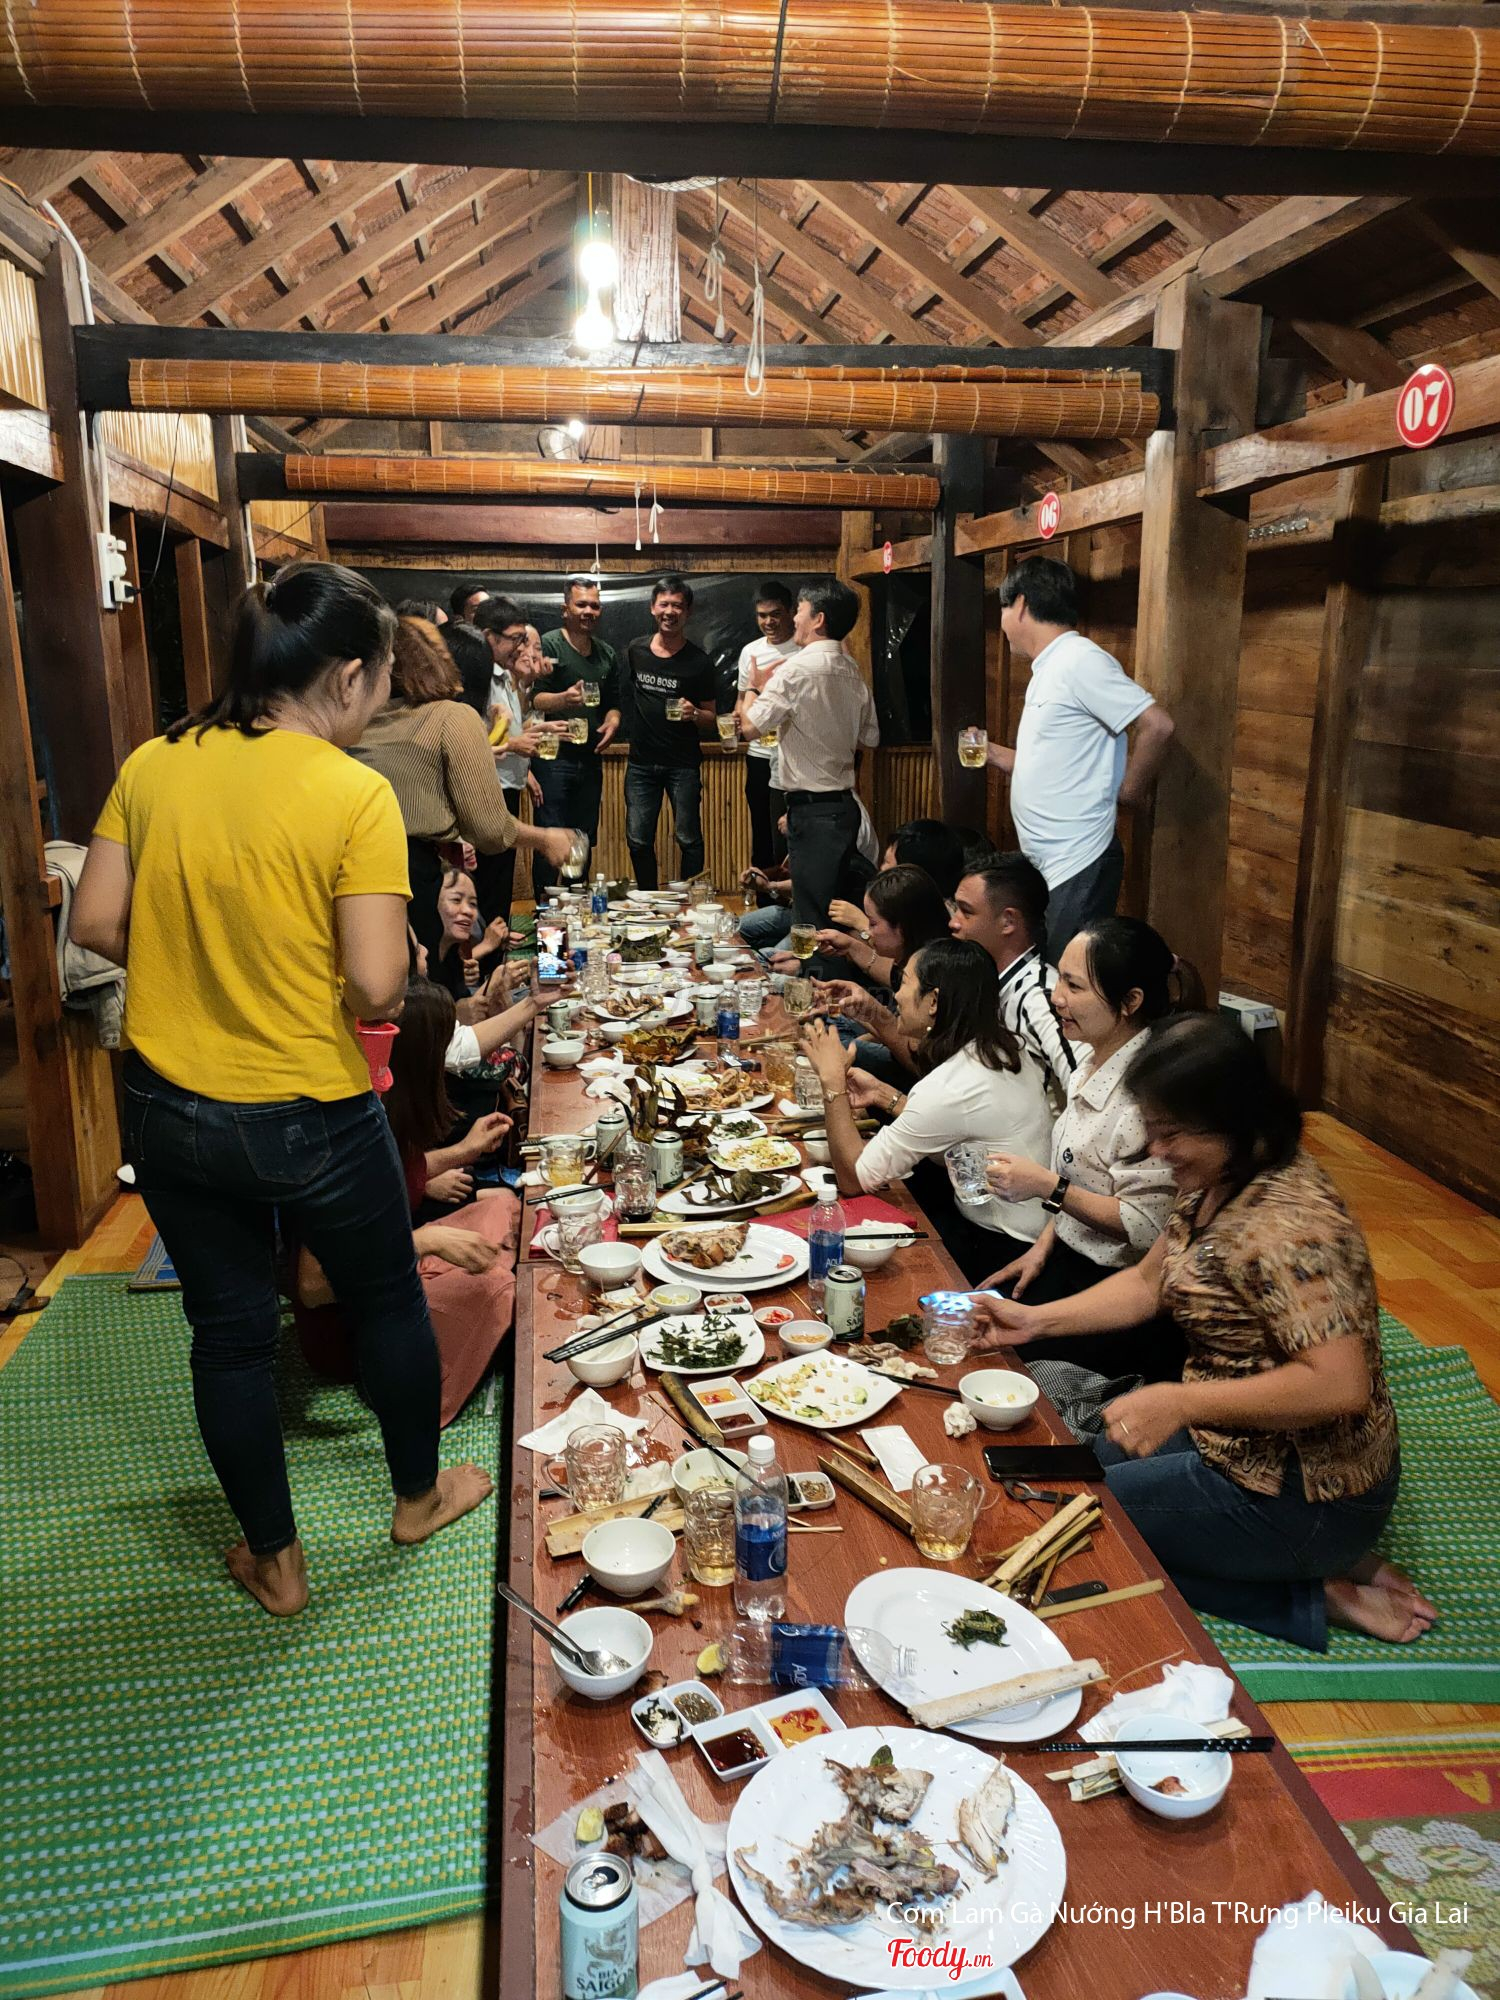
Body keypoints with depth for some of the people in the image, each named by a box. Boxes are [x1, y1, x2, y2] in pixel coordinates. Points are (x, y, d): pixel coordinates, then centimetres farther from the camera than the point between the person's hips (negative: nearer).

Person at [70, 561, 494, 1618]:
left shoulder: (153, 766, -4)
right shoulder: (355, 795, -19)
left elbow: (96, 925, 1)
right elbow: (378, 986, -23)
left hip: (170, 1108, 5)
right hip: (311, 1117, -4)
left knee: (230, 1328, 19)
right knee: (388, 1299, 21)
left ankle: (276, 1560, 37)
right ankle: (419, 1493, 43)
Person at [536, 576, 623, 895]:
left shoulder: (606, 653, 16)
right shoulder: (549, 645, -5)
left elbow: (613, 702, 23)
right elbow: (534, 699, -12)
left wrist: (611, 723, 1)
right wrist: (564, 699, -32)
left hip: (590, 759, 6)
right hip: (554, 758, -6)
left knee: (585, 841, 12)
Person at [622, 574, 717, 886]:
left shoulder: (698, 661, -4)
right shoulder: (634, 651, 4)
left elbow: (710, 718, -1)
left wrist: (694, 714, -20)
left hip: (683, 764, -3)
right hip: (641, 763, 3)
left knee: (689, 839, 0)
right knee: (638, 840, 6)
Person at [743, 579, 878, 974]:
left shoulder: (798, 669, -14)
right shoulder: (852, 672, 10)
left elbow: (750, 726, -14)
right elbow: (869, 739, 18)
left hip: (812, 808, -8)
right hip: (846, 804, 8)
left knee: (813, 922, -3)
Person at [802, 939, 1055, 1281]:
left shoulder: (948, 1086, -28)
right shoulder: (1000, 1048, -2)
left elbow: (853, 1179, -21)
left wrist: (832, 1078, -17)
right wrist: (884, 1095, 4)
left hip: (1001, 1248, -8)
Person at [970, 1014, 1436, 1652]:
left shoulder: (1285, 1228, -30)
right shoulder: (1215, 1182, 1)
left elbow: (1339, 1386, -34)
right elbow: (1148, 1282, 11)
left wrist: (1182, 1402, -34)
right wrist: (1036, 1320, 2)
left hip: (1302, 1499, -9)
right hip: (1236, 1440, 10)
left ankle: (1315, 1595, 0)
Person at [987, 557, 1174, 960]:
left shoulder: (1080, 660, -13)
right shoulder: (1048, 669, 16)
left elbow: (1157, 725, -20)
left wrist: (1128, 790, -9)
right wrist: (994, 753, 25)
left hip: (1076, 866, -10)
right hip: (1046, 864, 10)